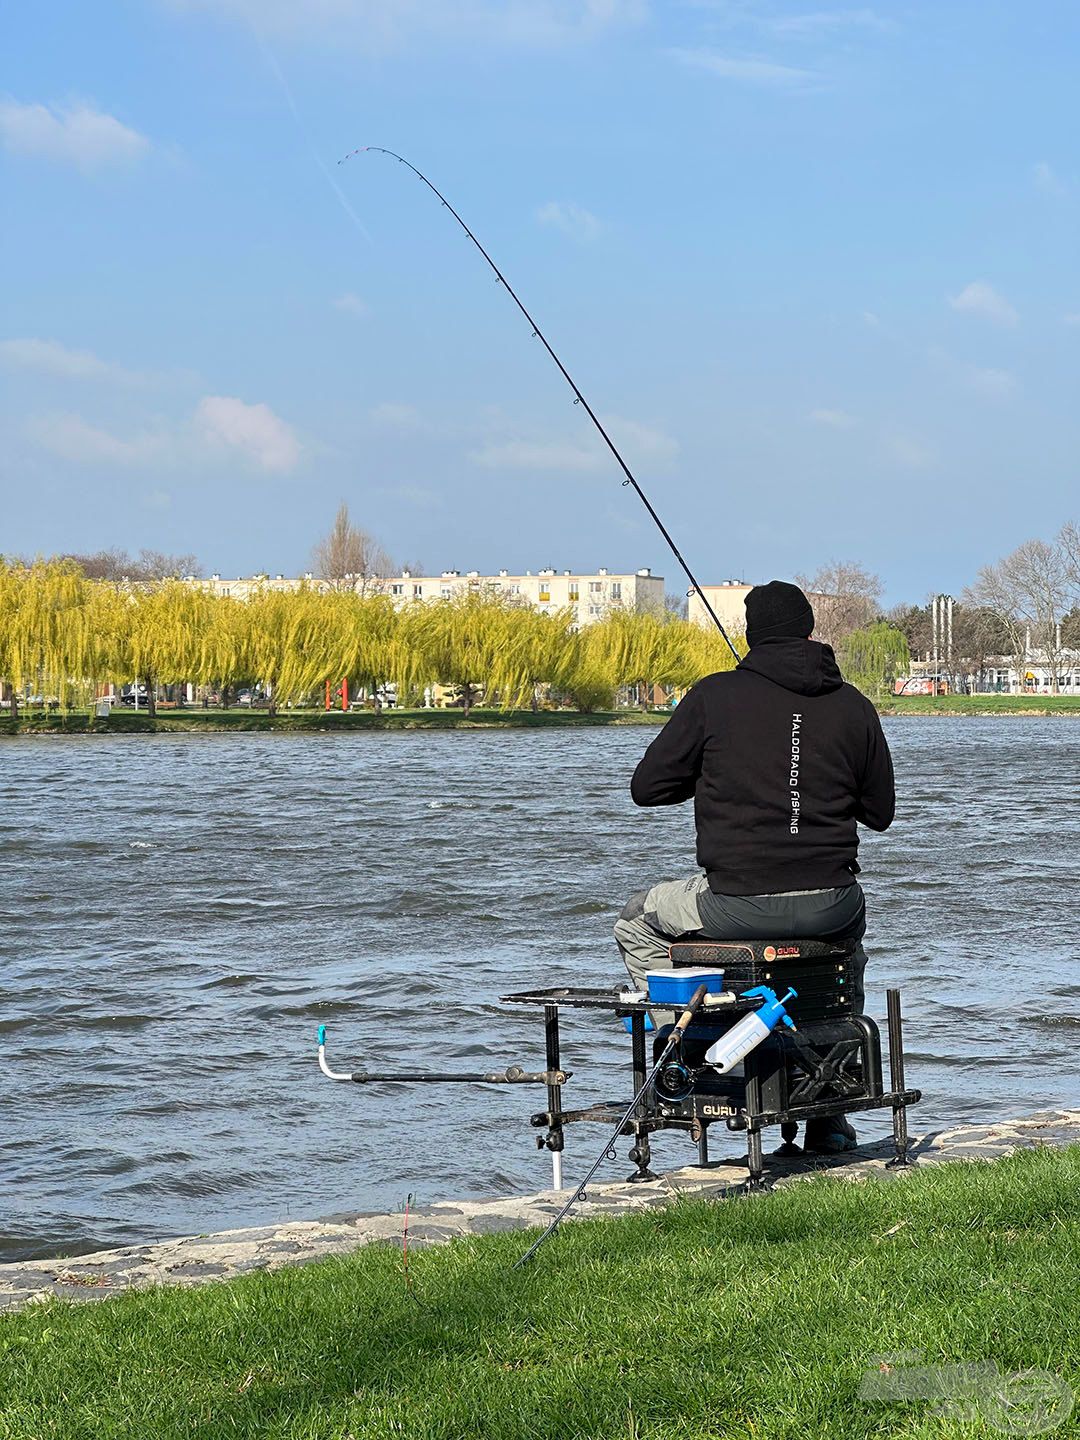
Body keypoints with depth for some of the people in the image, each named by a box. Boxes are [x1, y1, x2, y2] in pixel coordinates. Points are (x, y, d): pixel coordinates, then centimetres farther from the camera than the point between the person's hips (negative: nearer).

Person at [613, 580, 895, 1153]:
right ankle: (831, 1114, 36)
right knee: (848, 938, 39)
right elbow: (880, 813, 11)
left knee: (637, 922, 26)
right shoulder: (853, 706, 3)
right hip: (828, 902, 3)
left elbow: (647, 788, 0)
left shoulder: (714, 696, -5)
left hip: (736, 904, -3)